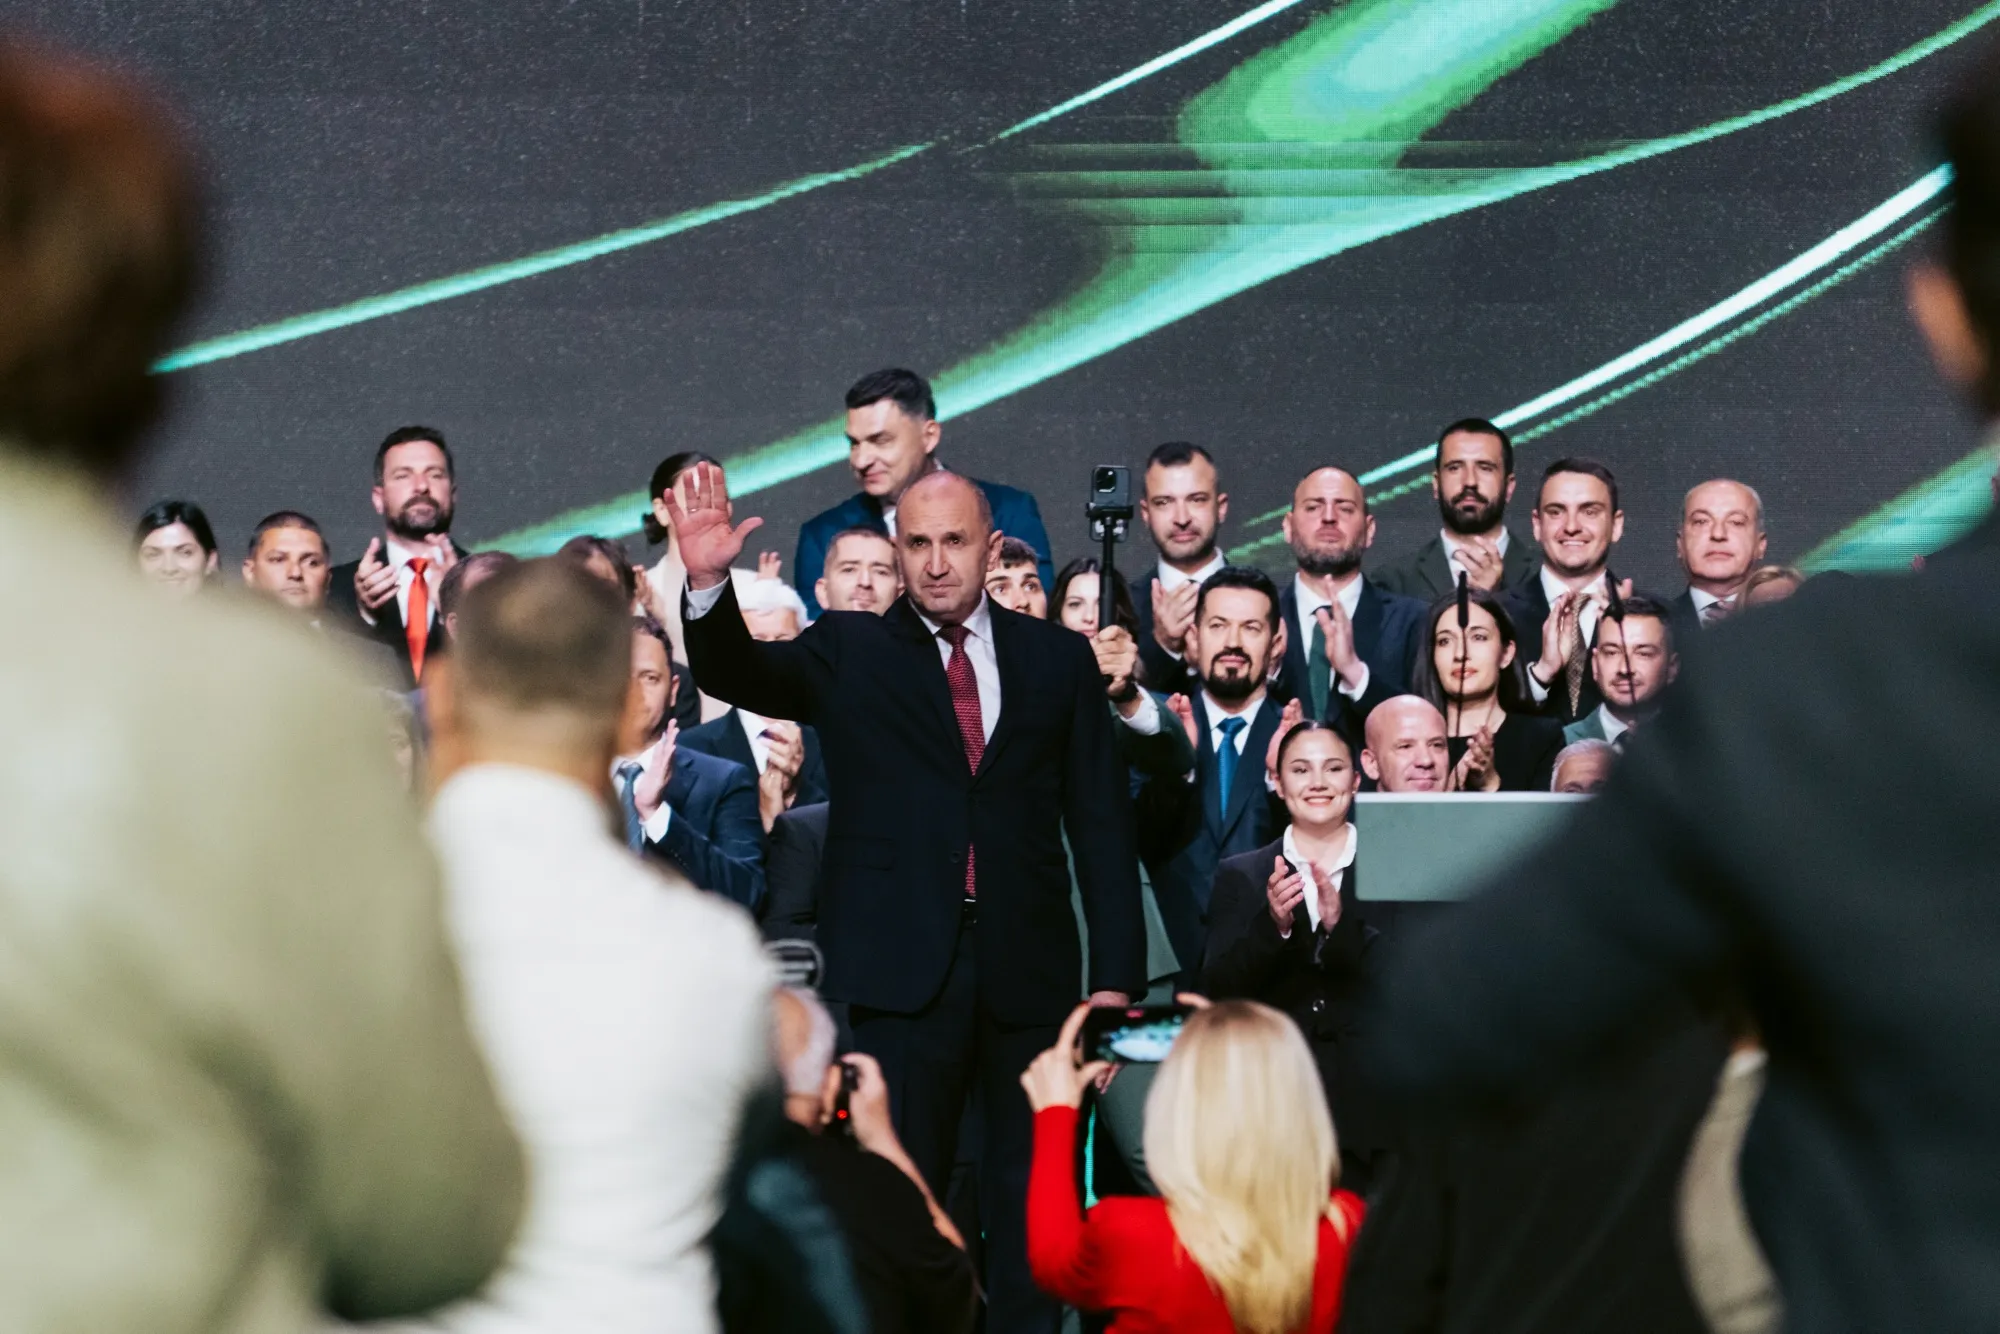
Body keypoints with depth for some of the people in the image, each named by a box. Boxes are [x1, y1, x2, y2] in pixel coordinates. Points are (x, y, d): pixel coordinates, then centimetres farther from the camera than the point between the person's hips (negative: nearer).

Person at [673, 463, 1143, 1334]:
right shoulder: (848, 655, 5)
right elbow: (740, 675, -12)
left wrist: (1116, 976, 1)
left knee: (1032, 1205, 9)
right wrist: (708, 583, -32)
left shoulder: (1057, 659, 8)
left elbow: (1101, 822, 7)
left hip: (1029, 969, 2)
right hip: (906, 968, -2)